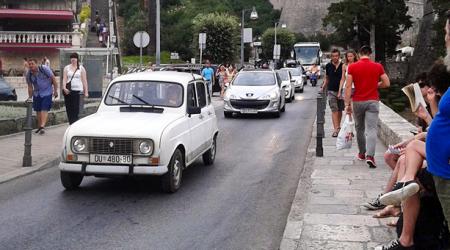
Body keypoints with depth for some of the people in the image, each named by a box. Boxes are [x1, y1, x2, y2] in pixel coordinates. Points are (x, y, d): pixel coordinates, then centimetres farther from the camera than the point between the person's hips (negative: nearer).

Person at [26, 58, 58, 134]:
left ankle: (42, 127, -24)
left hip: (47, 92, -4)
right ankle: (39, 127, 18)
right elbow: (30, 87, 5)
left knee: (44, 110, -15)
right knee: (38, 111, 6)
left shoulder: (44, 69, -14)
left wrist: (55, 90, -8)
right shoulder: (28, 74, -3)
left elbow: (53, 78, -8)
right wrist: (30, 97, 3)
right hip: (37, 93, 4)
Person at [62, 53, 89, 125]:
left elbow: (84, 81, 7)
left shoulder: (81, 68, 9)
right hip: (68, 90, 2)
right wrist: (64, 88, -12)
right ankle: (71, 124, 7)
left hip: (77, 90, -2)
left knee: (75, 109, -11)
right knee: (69, 108, 0)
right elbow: (64, 79, 5)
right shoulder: (67, 68, 12)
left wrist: (86, 92, 1)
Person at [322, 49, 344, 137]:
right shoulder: (328, 66, 5)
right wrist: (324, 86, 4)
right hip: (331, 90, 0)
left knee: (340, 110, 10)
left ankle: (338, 127, 26)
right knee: (334, 110, -8)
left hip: (341, 90, 0)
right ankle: (336, 129, -13)